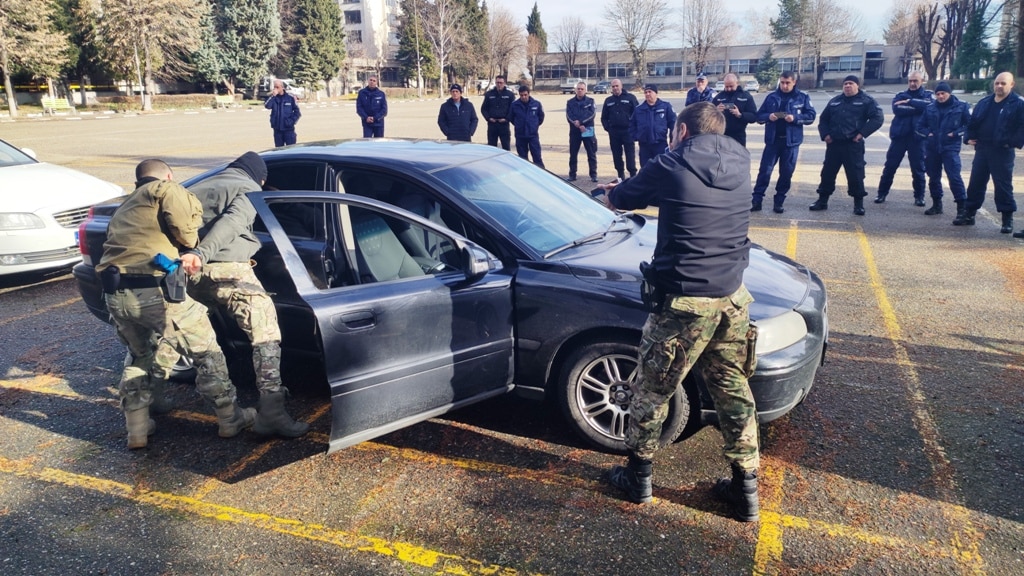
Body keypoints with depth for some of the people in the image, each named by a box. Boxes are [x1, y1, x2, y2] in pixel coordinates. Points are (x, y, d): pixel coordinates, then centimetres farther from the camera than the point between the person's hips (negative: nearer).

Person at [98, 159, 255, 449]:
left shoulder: (124, 208, 32)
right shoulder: (166, 189, 9)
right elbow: (185, 230, -8)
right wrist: (194, 244, 13)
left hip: (115, 294, 7)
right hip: (153, 290, -7)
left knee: (140, 356, 28)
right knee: (206, 350, 9)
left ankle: (137, 429, 25)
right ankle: (230, 418, 17)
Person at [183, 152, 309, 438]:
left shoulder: (198, 187, 31)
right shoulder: (249, 190, 9)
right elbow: (230, 222, -11)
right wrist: (202, 253, -25)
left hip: (188, 272, 7)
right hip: (225, 269, -7)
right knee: (265, 331, -7)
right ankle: (271, 412, -16)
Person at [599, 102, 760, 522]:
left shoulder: (669, 167, -8)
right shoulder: (739, 163, 8)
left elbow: (619, 198, 6)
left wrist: (609, 191, 31)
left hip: (685, 301, -5)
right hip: (734, 297, 6)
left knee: (653, 389, 11)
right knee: (733, 388, 17)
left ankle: (638, 475, 26)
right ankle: (746, 487, 24)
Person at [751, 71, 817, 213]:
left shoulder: (803, 98, 3)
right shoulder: (771, 97, 6)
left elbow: (811, 116, -2)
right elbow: (759, 116, 5)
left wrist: (795, 118, -18)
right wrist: (768, 116, -16)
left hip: (791, 142, 0)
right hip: (772, 140, 0)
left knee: (786, 173, 5)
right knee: (765, 170, -5)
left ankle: (779, 202, 14)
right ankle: (756, 200, -1)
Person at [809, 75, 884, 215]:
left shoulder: (866, 101, 0)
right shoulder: (835, 101, 15)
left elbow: (878, 118, -8)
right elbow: (823, 119, 22)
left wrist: (862, 133, -14)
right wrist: (825, 134, 6)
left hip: (853, 145, -4)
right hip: (834, 144, 4)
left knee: (855, 175, -2)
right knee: (827, 173, 7)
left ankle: (858, 203, 8)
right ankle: (822, 200, 18)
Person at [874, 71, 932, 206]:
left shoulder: (927, 95, 7)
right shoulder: (900, 96, 9)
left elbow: (928, 105, -16)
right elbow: (897, 109, -12)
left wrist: (910, 102, -15)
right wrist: (917, 108, -14)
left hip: (917, 137, -1)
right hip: (899, 135, 1)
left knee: (918, 168, 4)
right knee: (890, 166, 3)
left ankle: (919, 196, 15)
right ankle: (882, 193, 13)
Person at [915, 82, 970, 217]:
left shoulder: (961, 107, -1)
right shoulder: (930, 108, 9)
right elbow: (920, 126, 15)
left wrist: (956, 133, -10)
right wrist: (927, 134, -2)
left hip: (951, 148, -4)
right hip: (932, 148, 4)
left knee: (954, 176, -13)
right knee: (933, 177, 11)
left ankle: (962, 206, -8)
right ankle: (936, 204, 24)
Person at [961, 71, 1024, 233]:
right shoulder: (984, 103, 12)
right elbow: (972, 122, 20)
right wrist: (969, 137, 6)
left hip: (1002, 152, -5)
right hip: (982, 149, 5)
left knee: (1003, 186, -2)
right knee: (975, 183, 9)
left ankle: (1008, 220, 7)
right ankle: (969, 214, 18)